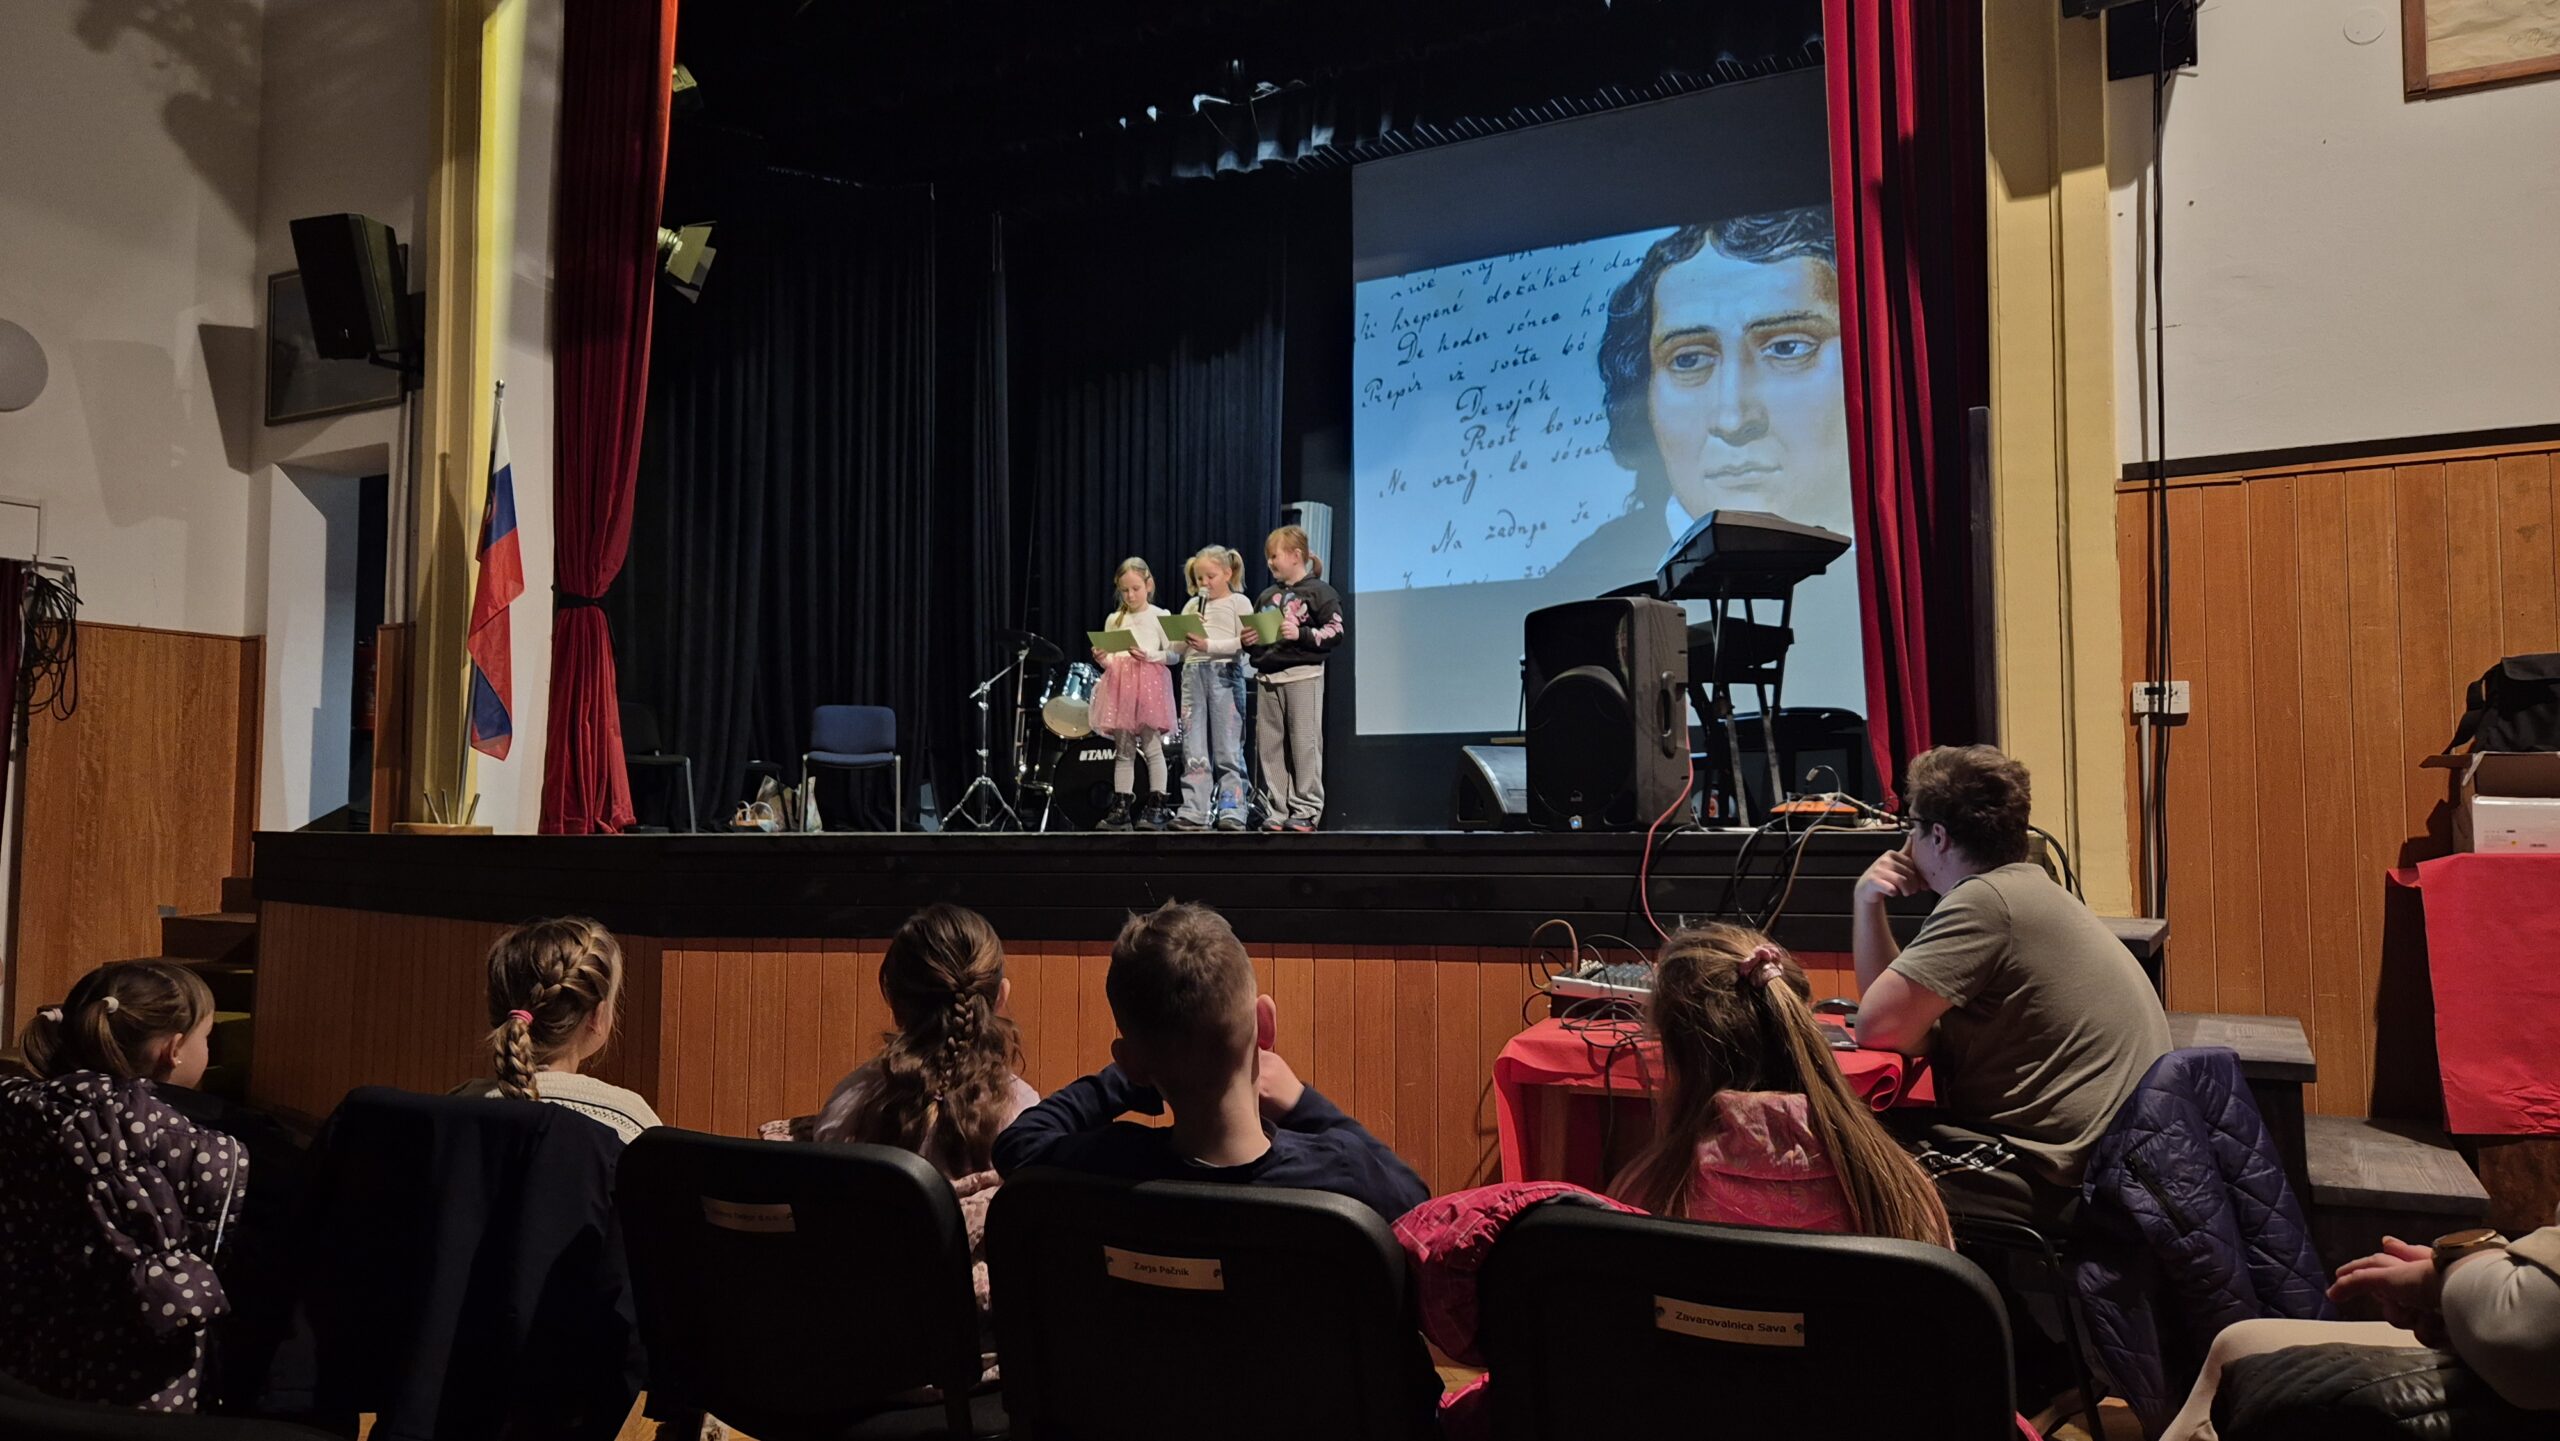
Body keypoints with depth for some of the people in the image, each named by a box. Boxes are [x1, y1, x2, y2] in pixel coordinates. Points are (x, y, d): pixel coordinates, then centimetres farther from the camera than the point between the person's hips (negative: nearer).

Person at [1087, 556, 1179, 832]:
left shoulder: (1159, 616, 3)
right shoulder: (1114, 619, 14)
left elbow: (1173, 654, -1)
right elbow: (1110, 660, 14)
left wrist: (1150, 656, -17)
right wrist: (1102, 659, -8)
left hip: (1149, 685, -4)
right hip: (1120, 685, 4)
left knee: (1152, 747, -4)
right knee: (1124, 751, 6)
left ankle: (1157, 807, -1)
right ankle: (1121, 808, 8)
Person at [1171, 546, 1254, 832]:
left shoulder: (1239, 603, 4)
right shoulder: (1192, 606, 20)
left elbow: (1245, 642, -8)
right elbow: (1177, 647, 16)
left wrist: (1209, 645, -17)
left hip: (1225, 673, -5)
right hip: (1193, 673, 5)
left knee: (1228, 749, -5)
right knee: (1194, 750, 2)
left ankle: (1231, 810, -5)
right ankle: (1195, 812, 3)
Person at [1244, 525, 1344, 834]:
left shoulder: (1318, 591, -1)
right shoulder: (1268, 596, 18)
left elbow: (1335, 632, -8)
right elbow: (1257, 634, 27)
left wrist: (1301, 634, -17)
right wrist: (1250, 641, 6)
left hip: (1303, 675, -7)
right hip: (1267, 677, 7)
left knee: (1304, 744, -5)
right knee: (1269, 747, 5)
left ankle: (1307, 810, 0)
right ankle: (1279, 809, 10)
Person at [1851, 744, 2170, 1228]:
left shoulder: (1982, 900, -17)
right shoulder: (2025, 887, 17)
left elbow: (1878, 1029, -19)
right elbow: (1902, 1016, 14)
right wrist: (1867, 902, 7)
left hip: (2067, 1177, -10)